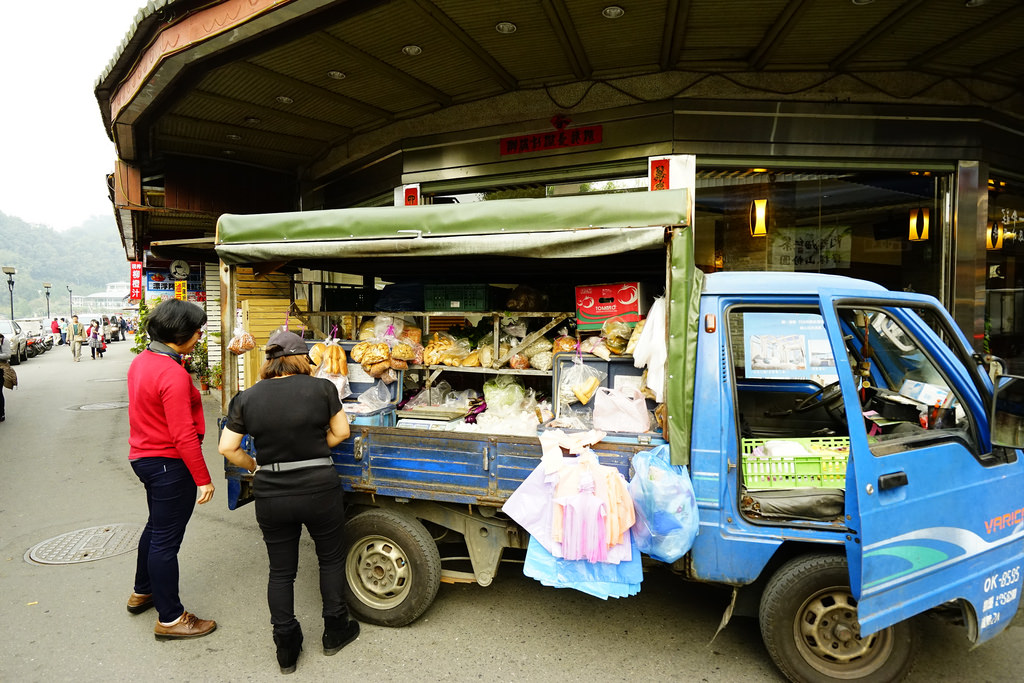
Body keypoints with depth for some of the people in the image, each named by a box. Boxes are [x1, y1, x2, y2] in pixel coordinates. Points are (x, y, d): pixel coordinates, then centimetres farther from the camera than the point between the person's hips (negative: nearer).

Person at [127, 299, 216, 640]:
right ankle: (170, 618, 15)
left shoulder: (141, 361, 5)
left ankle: (142, 592, 45)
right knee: (166, 539, 1)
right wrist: (203, 479, -21)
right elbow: (184, 435, -27)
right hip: (170, 464, -10)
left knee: (156, 526, 27)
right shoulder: (173, 375, -26)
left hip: (143, 455, 10)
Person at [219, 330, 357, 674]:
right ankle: (335, 631, 33)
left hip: (271, 497, 2)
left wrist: (254, 466, 13)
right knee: (331, 558, 20)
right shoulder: (322, 388, -7)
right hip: (319, 489, -1)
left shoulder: (247, 398, -2)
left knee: (281, 571, 16)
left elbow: (227, 448, -2)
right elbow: (341, 432, -1)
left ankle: (286, 648, 29)